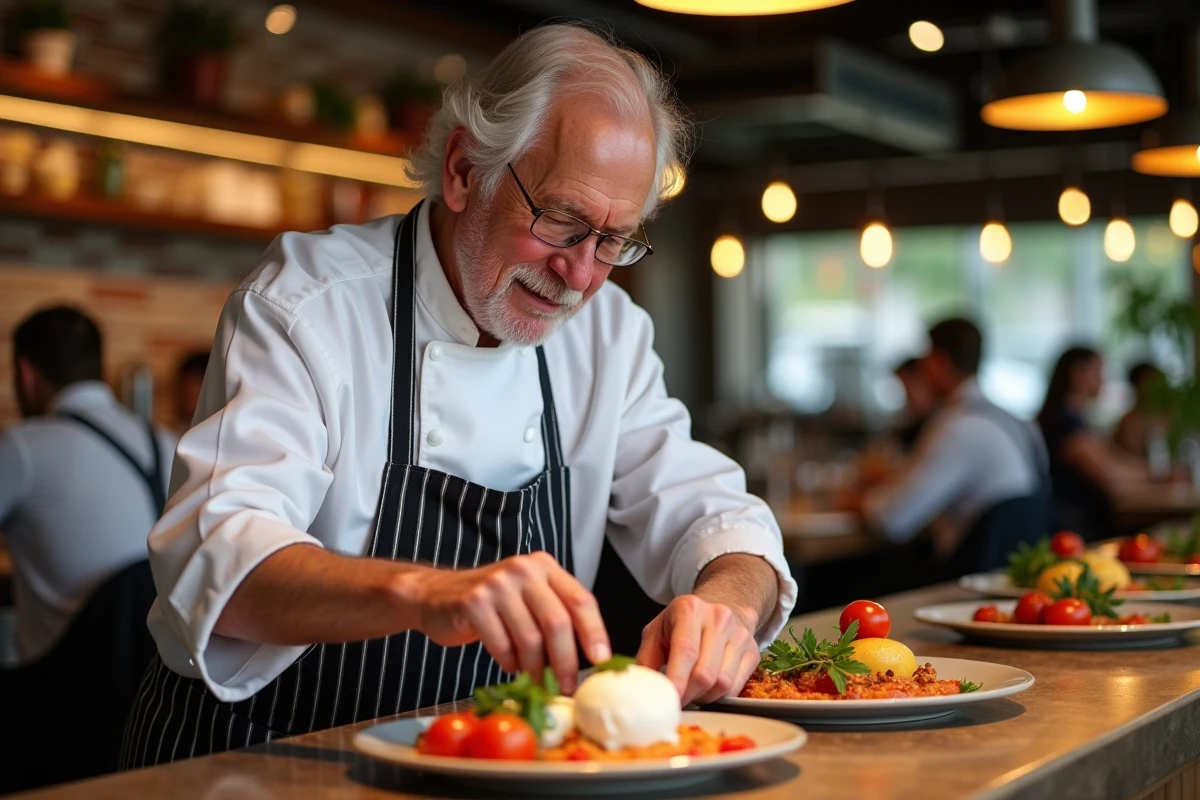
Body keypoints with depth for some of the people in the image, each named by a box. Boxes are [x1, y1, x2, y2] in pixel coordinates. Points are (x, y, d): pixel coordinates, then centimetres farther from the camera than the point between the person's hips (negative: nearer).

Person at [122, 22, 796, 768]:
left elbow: (707, 511, 1)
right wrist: (422, 592, -45)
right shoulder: (309, 300, -13)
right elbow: (217, 562, -27)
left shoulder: (609, 330, 3)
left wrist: (729, 599, -23)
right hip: (254, 768, -4)